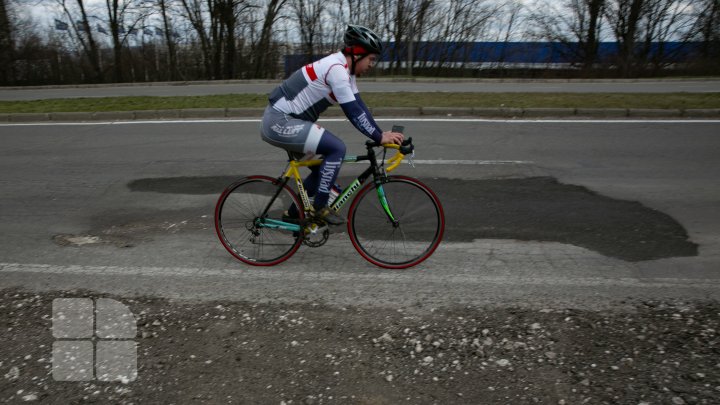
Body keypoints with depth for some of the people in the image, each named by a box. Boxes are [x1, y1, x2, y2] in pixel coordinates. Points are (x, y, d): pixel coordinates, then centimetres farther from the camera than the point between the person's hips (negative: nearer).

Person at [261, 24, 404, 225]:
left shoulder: (344, 69, 10)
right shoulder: (337, 69, -20)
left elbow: (359, 106, 9)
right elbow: (353, 112, -22)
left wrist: (381, 134, 1)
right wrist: (379, 138, -16)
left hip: (285, 120, 10)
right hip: (281, 122, -10)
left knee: (323, 169, 13)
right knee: (337, 148, -17)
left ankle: (294, 213, 26)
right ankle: (320, 206, -6)